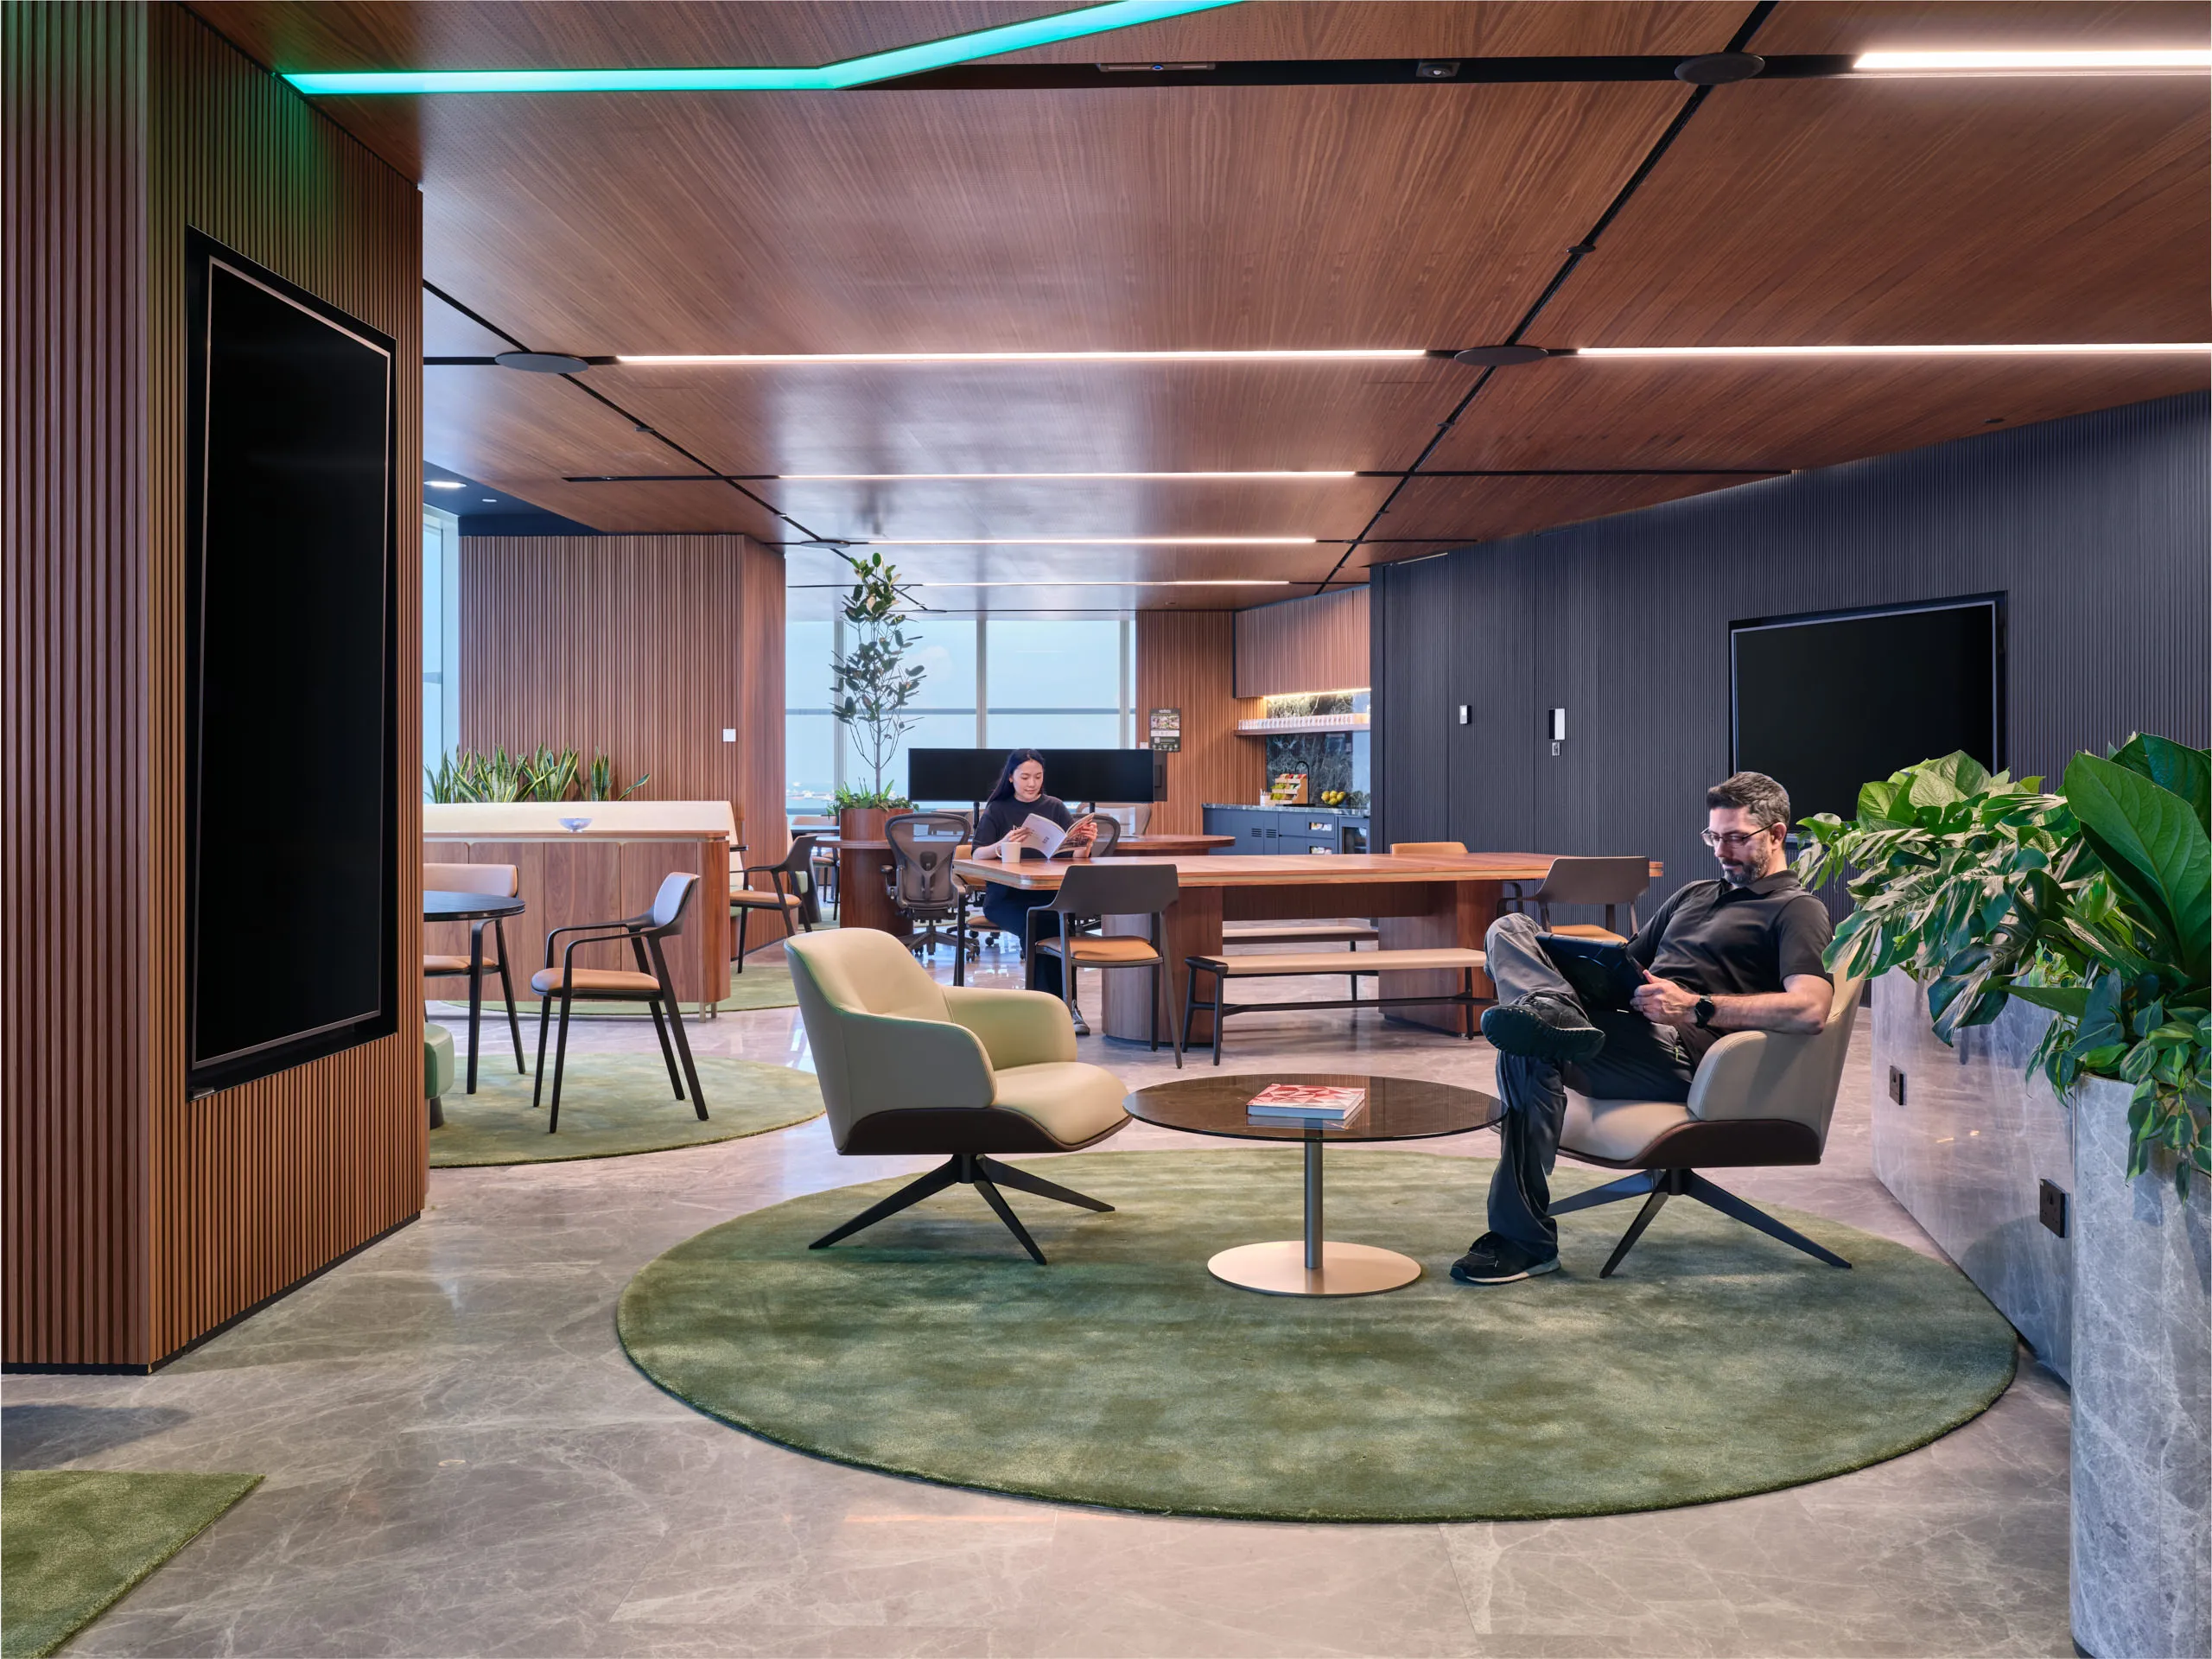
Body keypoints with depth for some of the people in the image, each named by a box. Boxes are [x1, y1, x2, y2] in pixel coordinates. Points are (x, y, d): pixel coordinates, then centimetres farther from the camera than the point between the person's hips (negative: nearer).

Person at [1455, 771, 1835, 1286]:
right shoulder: (1694, 895, 34)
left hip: (1678, 1050, -9)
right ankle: (1558, 1013, -41)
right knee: (1509, 928, -10)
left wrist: (1697, 1008, -23)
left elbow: (1810, 1009, -15)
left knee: (1529, 1052, -33)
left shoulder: (1797, 910, 5)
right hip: (1623, 1018, 9)